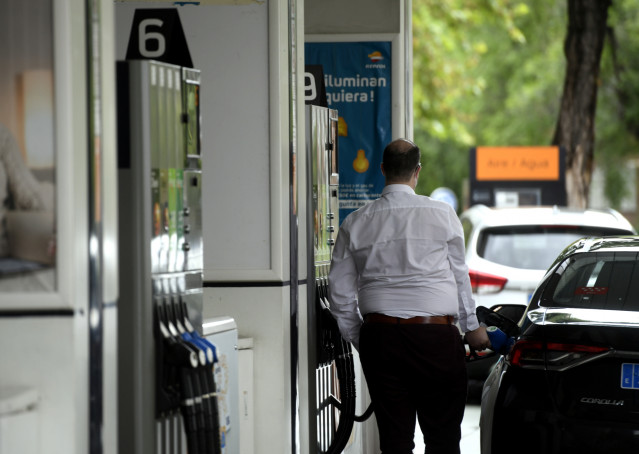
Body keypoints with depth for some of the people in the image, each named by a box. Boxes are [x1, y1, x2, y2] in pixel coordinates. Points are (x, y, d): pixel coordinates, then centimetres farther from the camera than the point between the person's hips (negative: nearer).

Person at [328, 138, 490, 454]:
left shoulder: (355, 223, 6)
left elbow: (340, 295, 8)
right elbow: (459, 275, 8)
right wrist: (472, 327, 21)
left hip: (379, 336, 2)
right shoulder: (442, 214, 0)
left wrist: (360, 341, 20)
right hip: (436, 335, -2)